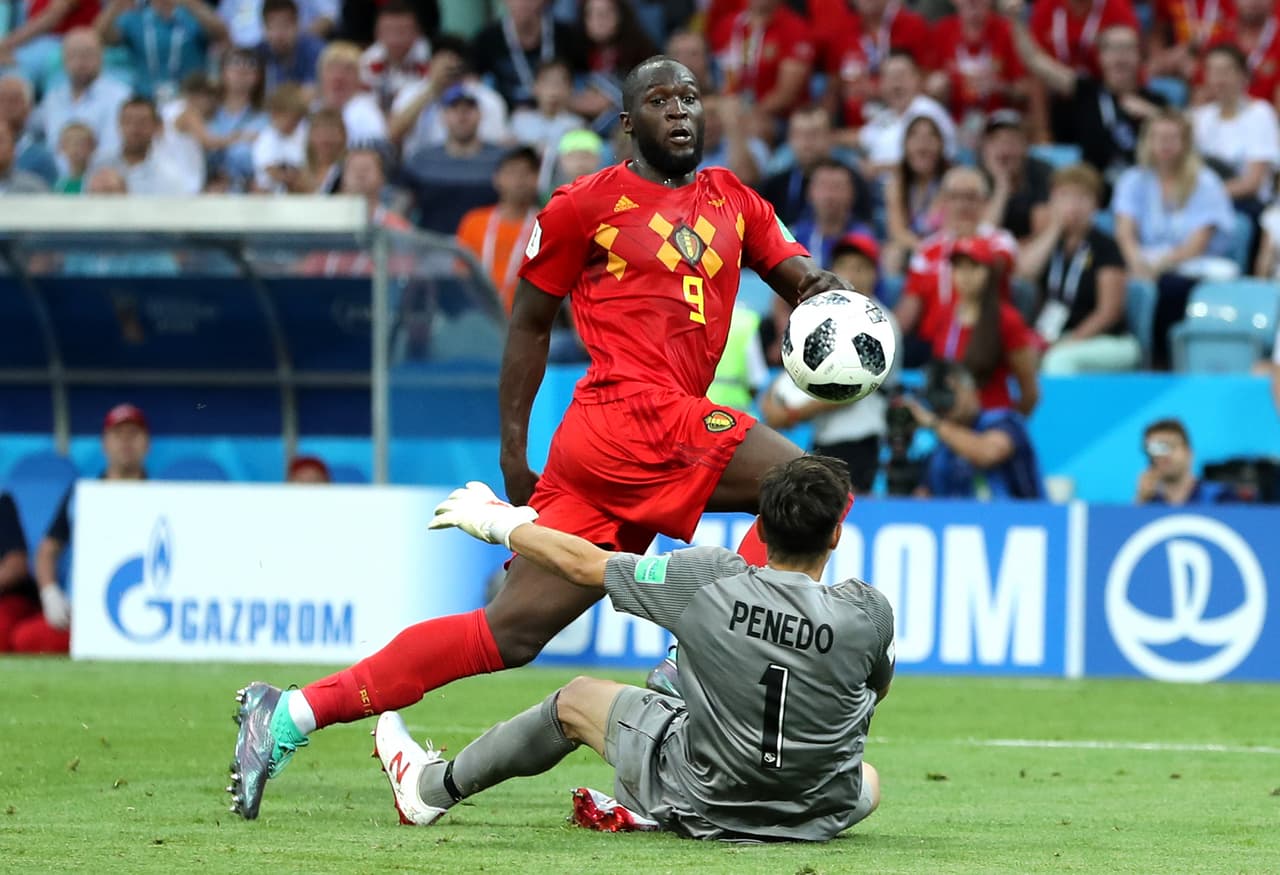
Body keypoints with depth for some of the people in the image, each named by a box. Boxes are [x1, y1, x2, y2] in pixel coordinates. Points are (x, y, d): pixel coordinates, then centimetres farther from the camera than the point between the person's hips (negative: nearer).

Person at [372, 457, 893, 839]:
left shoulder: (709, 580, -19)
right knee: (868, 782, 38)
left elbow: (582, 564, -6)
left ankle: (430, 790, 43)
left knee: (577, 699, 22)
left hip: (698, 800, 0)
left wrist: (496, 523, 12)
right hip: (814, 818, 0)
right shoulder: (868, 612, -18)